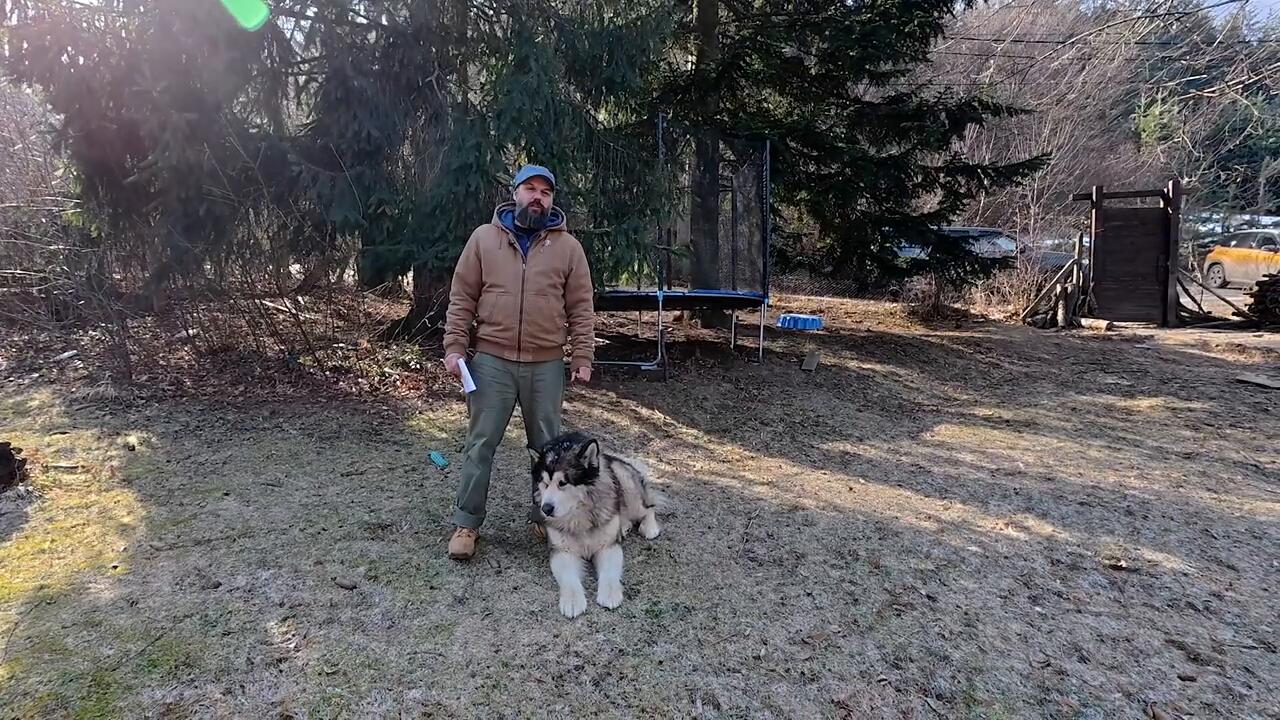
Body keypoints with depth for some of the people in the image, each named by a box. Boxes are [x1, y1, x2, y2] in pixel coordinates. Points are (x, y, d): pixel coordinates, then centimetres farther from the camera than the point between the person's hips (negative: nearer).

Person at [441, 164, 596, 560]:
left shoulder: (568, 246, 5)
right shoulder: (484, 238, 4)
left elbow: (581, 308, 4)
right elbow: (462, 298, 4)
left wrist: (583, 356, -2)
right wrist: (454, 347, -3)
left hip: (547, 365, 1)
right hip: (491, 361, 0)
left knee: (547, 446, 11)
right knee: (480, 444, 5)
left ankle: (545, 517, 27)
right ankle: (466, 523, 17)